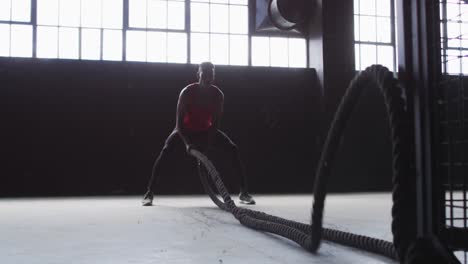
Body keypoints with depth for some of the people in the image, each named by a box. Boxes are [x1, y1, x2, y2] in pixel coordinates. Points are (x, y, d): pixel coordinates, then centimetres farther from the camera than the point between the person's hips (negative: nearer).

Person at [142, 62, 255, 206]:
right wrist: (187, 143, -39)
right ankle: (149, 192, -20)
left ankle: (244, 192, -8)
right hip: (186, 129, -2)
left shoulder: (218, 95, -19)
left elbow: (215, 124, -17)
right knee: (166, 150, -27)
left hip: (206, 130, 2)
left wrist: (207, 144, -27)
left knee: (233, 149, -15)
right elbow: (179, 122, -26)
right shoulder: (186, 92, -27)